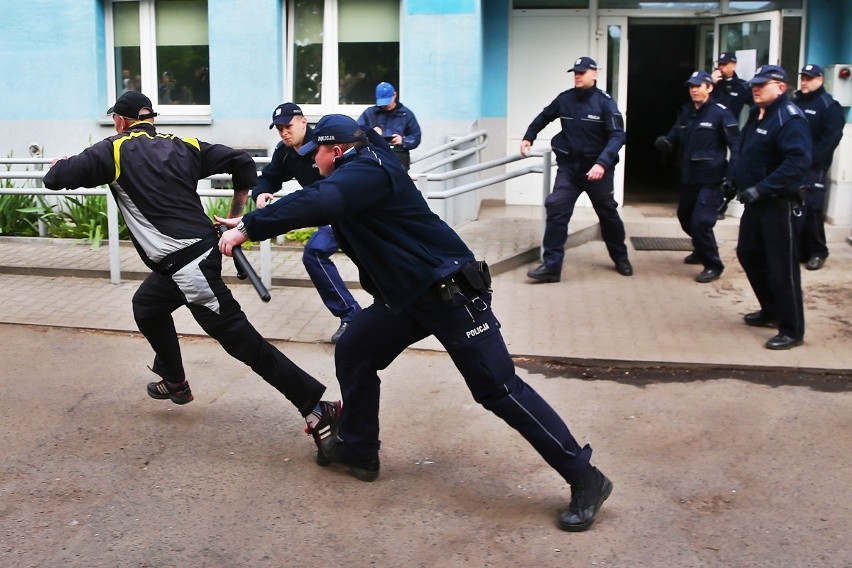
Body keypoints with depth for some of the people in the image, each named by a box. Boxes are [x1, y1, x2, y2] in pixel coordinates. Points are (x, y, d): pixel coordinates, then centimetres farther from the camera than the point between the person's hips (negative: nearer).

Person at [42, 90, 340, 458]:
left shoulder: (115, 151, -1)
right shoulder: (182, 147, 12)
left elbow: (57, 178, -1)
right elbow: (242, 163, 8)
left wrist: (58, 166, 24)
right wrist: (235, 214, 20)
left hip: (186, 265, -8)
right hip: (201, 250, 8)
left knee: (240, 338, -11)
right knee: (147, 305, 32)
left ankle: (316, 408, -17)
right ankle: (174, 382, 47)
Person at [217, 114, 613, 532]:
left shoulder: (368, 169, -17)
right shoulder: (354, 175, 14)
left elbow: (316, 203, -33)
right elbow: (317, 203, 20)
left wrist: (250, 227, -31)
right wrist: (252, 221, 9)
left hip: (450, 291, -10)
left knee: (498, 389, -9)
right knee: (353, 353, 11)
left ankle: (585, 479, -2)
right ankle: (357, 450, 27)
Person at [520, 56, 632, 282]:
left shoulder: (605, 102, -10)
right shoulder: (564, 99, 0)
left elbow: (617, 135, -18)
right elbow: (543, 118, 20)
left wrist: (602, 163, -30)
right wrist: (528, 138, 10)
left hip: (597, 168, -2)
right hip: (568, 166, 2)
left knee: (608, 214, 13)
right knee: (556, 210, -14)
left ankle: (620, 258, 35)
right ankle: (551, 266, -12)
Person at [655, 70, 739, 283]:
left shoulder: (720, 113, -11)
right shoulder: (685, 113, 9)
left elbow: (736, 145, -12)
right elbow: (675, 138, 15)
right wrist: (666, 141, -10)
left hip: (711, 179, -8)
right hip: (689, 177, 8)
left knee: (701, 221, -13)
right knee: (685, 217, 20)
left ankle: (713, 265, 3)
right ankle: (701, 250, 45)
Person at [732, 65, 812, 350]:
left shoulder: (790, 118, -18)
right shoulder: (756, 114, 11)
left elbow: (798, 161, -29)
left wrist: (761, 189, -32)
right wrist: (736, 180, 11)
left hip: (780, 204, -10)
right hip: (756, 201, 10)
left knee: (782, 266, -4)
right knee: (749, 254, 18)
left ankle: (792, 330, 7)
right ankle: (772, 311, 36)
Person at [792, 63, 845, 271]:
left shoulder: (830, 106, -2)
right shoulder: (794, 101, 15)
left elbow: (831, 139, -10)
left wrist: (809, 160, -16)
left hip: (813, 168, -5)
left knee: (811, 209, -7)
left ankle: (817, 252, 4)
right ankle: (798, 248, 16)